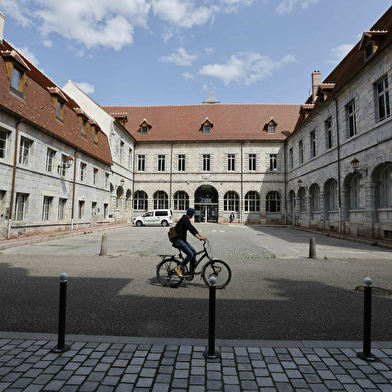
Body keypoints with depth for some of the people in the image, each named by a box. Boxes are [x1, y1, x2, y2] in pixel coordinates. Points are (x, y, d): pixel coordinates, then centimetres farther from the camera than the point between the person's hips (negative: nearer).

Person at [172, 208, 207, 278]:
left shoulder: (186, 219, 15)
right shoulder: (185, 219, -16)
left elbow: (192, 228, 14)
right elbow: (191, 229, -25)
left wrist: (201, 236, 8)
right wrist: (199, 238, -29)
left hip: (182, 240, 10)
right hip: (178, 241, -10)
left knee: (194, 252, 8)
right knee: (190, 254, -17)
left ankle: (192, 270, 18)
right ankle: (179, 268, -8)